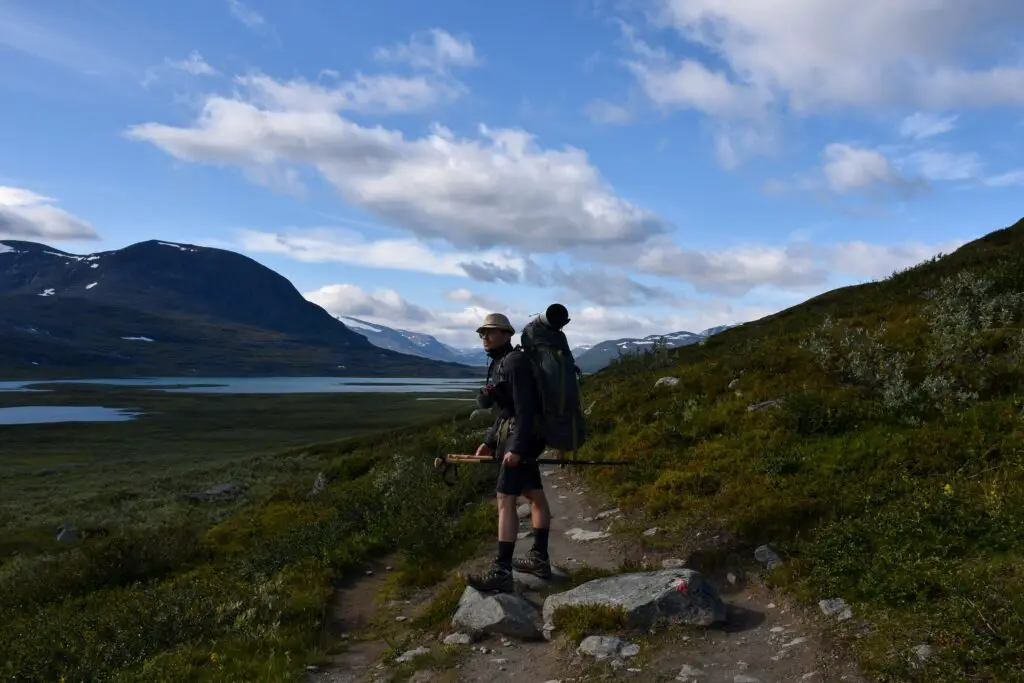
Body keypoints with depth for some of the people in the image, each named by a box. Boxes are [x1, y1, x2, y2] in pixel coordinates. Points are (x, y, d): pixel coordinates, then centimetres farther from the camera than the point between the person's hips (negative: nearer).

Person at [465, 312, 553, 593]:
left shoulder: (515, 361, -15)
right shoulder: (501, 363, 16)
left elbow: (525, 407, -22)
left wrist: (516, 447, -27)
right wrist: (489, 441, 18)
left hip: (522, 436, -11)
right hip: (513, 433, 11)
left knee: (505, 500, -13)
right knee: (534, 495, 15)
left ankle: (501, 573, -14)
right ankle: (540, 559, 24)